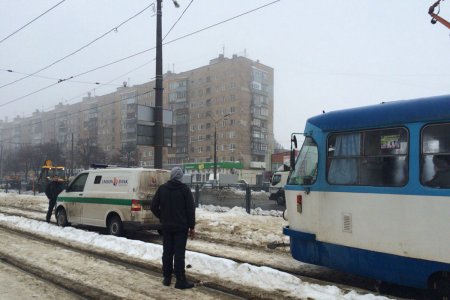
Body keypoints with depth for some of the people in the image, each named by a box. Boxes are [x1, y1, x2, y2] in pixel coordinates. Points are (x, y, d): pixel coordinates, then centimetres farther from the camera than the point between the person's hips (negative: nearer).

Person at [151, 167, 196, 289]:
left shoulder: (162, 188, 3)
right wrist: (192, 227, -3)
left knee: (167, 252, 11)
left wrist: (162, 218, 14)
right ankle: (180, 281, -1)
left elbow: (154, 207, 2)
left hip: (166, 226, 4)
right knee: (179, 253, -3)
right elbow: (190, 209, -9)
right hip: (181, 227, -4)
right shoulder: (184, 189, -8)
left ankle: (167, 278, 18)